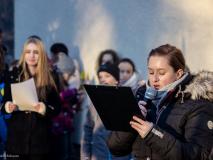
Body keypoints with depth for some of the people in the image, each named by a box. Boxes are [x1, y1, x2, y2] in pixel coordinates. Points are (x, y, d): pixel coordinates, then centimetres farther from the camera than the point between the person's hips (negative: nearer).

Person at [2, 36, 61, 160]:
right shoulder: (14, 75, 5)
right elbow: (5, 102, 8)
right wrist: (8, 106, -15)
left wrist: (45, 109, -17)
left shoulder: (50, 78, 3)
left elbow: (57, 107, 3)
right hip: (17, 136, 0)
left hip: (40, 137, 0)